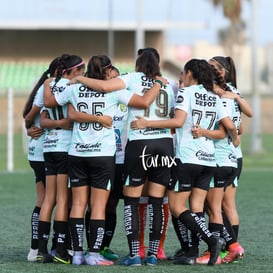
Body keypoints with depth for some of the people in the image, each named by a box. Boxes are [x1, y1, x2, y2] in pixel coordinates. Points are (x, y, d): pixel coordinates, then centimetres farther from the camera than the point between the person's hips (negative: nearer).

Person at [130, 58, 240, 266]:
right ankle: (192, 254, 0)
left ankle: (212, 240, -15)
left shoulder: (186, 92, -6)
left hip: (187, 158, -7)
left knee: (176, 206, -2)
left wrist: (147, 123, -18)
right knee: (197, 208, 7)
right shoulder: (214, 98, 11)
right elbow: (230, 125, 11)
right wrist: (235, 139, 32)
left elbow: (178, 121, -19)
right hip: (208, 159, 7)